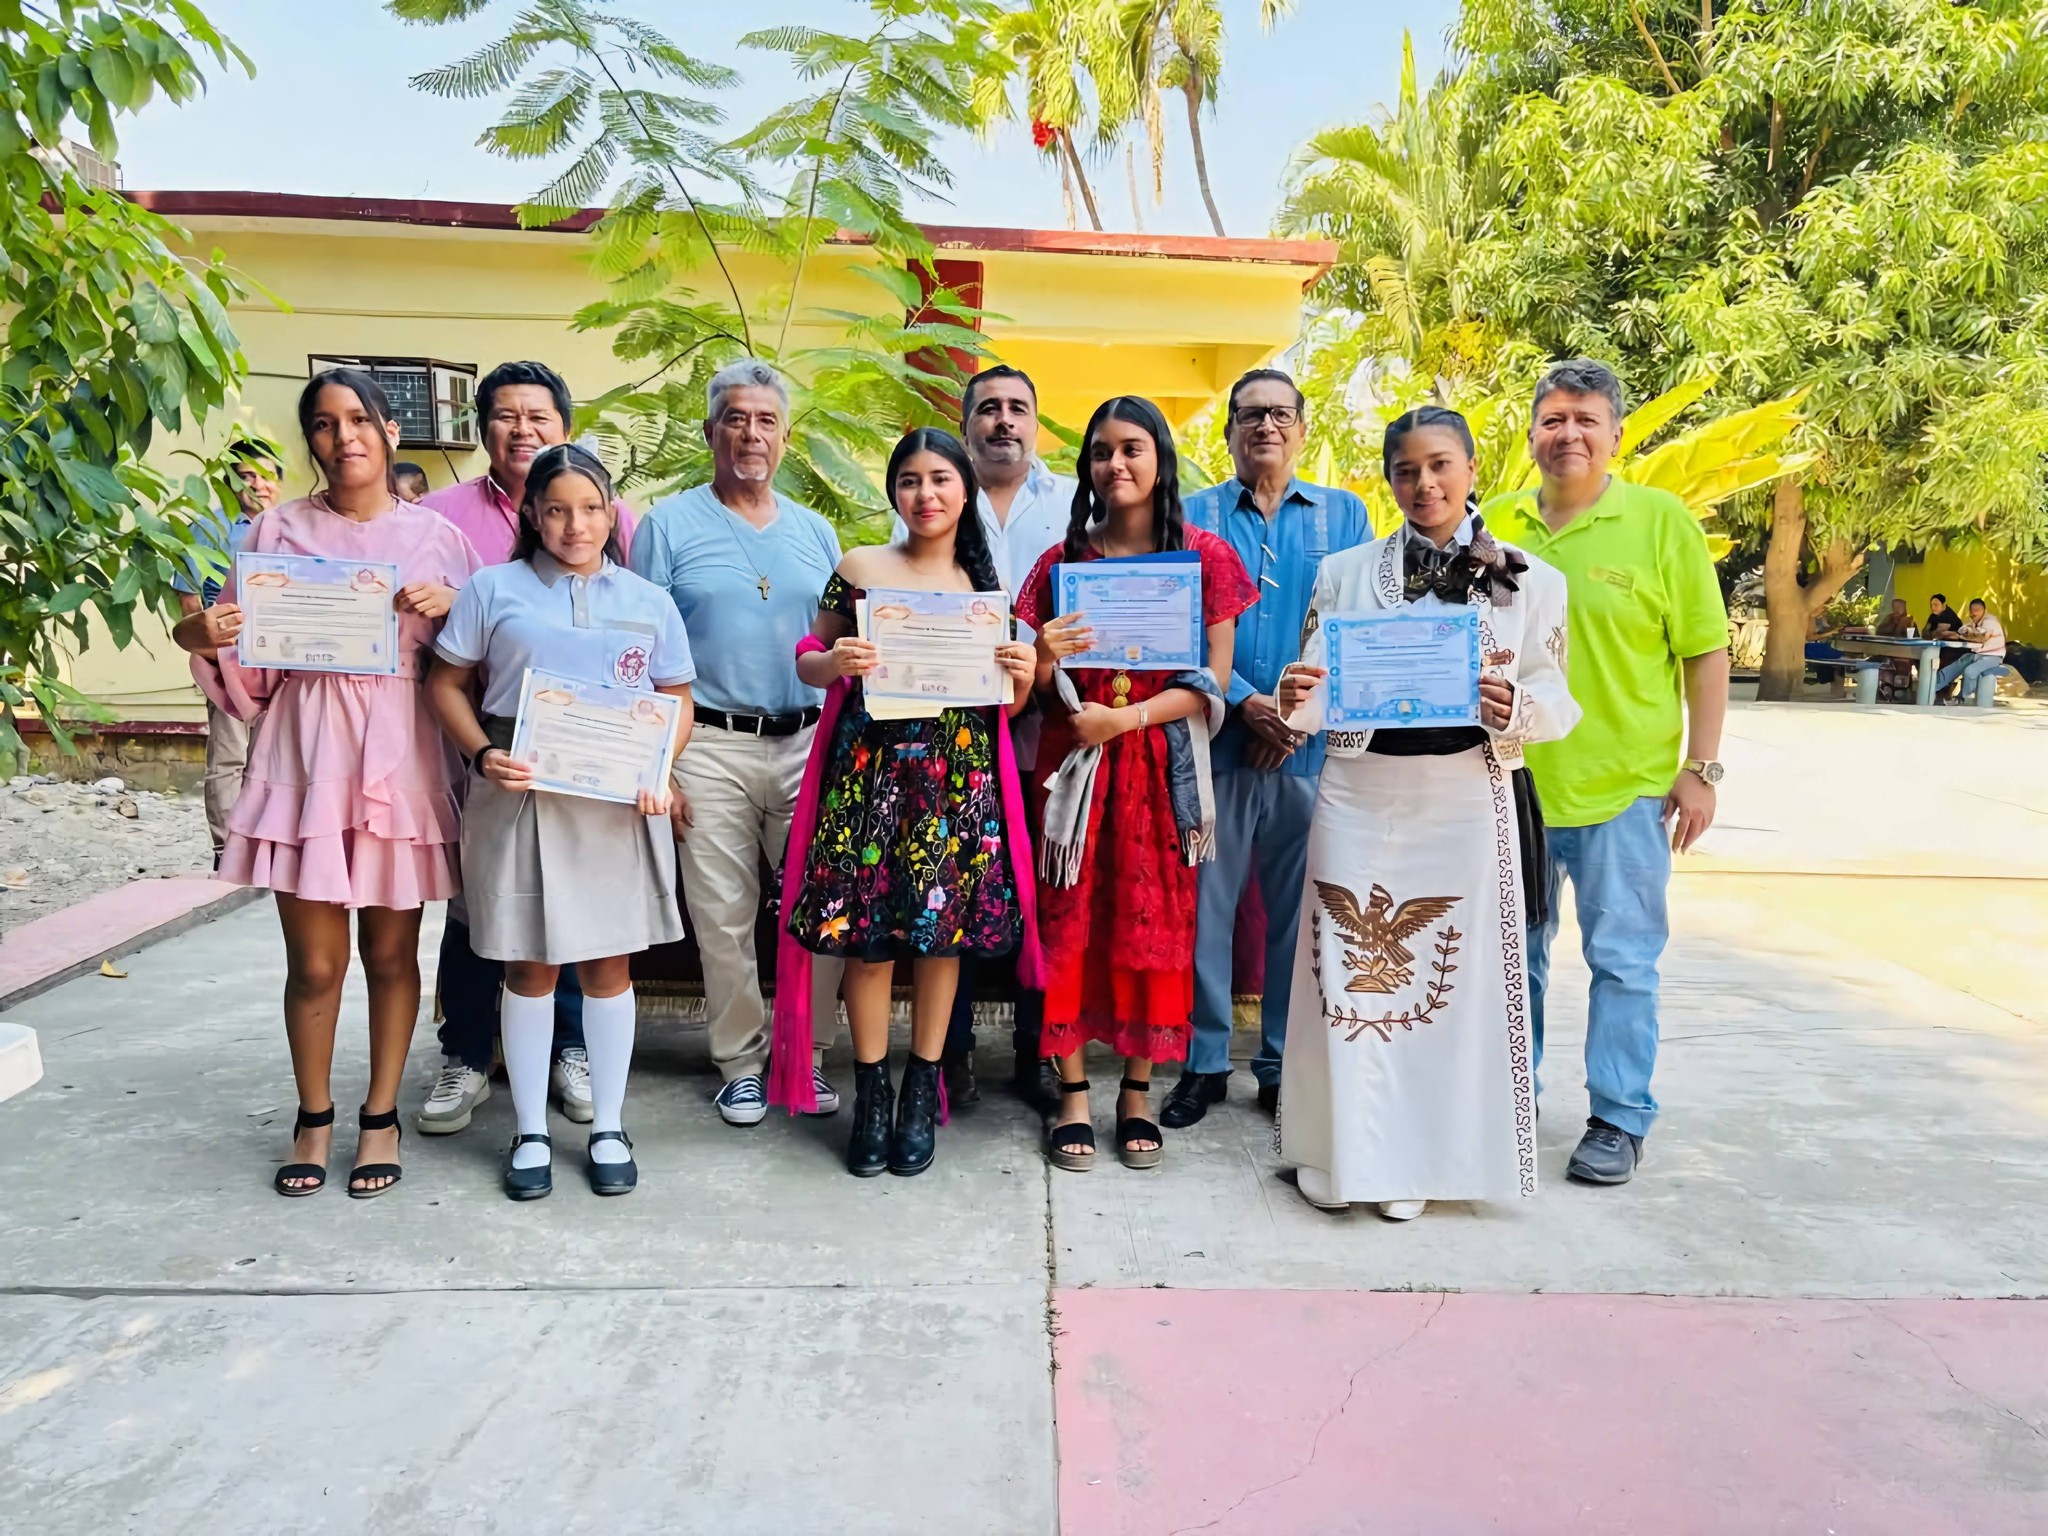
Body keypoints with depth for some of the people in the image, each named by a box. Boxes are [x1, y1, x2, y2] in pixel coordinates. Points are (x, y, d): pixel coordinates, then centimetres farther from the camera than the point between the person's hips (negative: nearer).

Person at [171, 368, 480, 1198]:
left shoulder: (436, 536, 7)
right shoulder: (280, 531, 7)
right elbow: (253, 658, 8)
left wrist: (447, 607, -11)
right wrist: (203, 635, -12)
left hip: (403, 754, 0)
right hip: (308, 753, 0)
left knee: (391, 951, 8)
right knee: (314, 960, 3)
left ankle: (380, 1115, 23)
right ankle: (314, 1116, 24)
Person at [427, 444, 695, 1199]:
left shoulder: (649, 601, 10)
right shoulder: (494, 589, 5)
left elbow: (677, 704, 10)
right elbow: (446, 682, 6)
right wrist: (483, 755, -11)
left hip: (617, 804, 1)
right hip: (521, 797, -1)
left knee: (609, 963, 8)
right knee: (529, 966, 7)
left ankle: (609, 1128, 22)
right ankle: (531, 1134, 21)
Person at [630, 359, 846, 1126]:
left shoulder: (815, 533, 14)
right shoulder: (669, 525, 3)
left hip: (808, 743, 3)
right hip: (711, 747, -3)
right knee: (723, 917, 3)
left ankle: (804, 1054, 18)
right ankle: (741, 1062, 19)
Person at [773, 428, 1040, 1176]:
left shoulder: (988, 587, 10)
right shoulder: (859, 568, 4)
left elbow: (1004, 704, 14)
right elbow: (807, 662, 7)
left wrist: (1023, 675, -7)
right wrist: (833, 662, -14)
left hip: (959, 779, 2)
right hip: (871, 771, -1)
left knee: (942, 929, 5)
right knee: (867, 931, 1)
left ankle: (923, 1088, 21)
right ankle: (871, 1091, 18)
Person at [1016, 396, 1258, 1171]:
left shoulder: (1204, 555, 4)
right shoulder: (1063, 560, 8)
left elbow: (1213, 680, -2)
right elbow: (1037, 689, 9)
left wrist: (1127, 717, -14)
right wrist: (1044, 657, -14)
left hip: (1162, 765, -1)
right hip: (1075, 759, 1)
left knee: (1154, 919, 2)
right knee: (1069, 918, 0)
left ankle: (1137, 1091, 17)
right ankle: (1073, 1094, 11)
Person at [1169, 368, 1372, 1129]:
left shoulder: (1344, 514, 11)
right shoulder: (1194, 516, 7)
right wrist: (1246, 703, -13)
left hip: (1314, 745, 1)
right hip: (1217, 741, -1)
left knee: (1298, 909, 7)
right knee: (1205, 906, 2)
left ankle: (1285, 1065, 21)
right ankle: (1205, 1063, 16)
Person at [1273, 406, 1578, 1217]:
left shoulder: (1530, 581, 3)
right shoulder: (1345, 572, 6)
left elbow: (1558, 704, 2)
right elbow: (1319, 692, 3)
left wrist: (1515, 707, -20)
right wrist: (1296, 703, -20)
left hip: (1470, 802, 0)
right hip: (1360, 797, 0)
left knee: (1454, 975, 6)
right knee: (1352, 973, 4)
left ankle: (1421, 1158, 24)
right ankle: (1341, 1152, 21)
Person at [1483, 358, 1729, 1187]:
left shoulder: (1662, 520, -4)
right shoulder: (1493, 524, 4)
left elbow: (1707, 652, -2)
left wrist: (1701, 768, -6)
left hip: (1625, 786, -3)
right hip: (1513, 783, 3)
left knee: (1622, 958, 4)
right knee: (1515, 952, 14)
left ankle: (1620, 1120, 19)